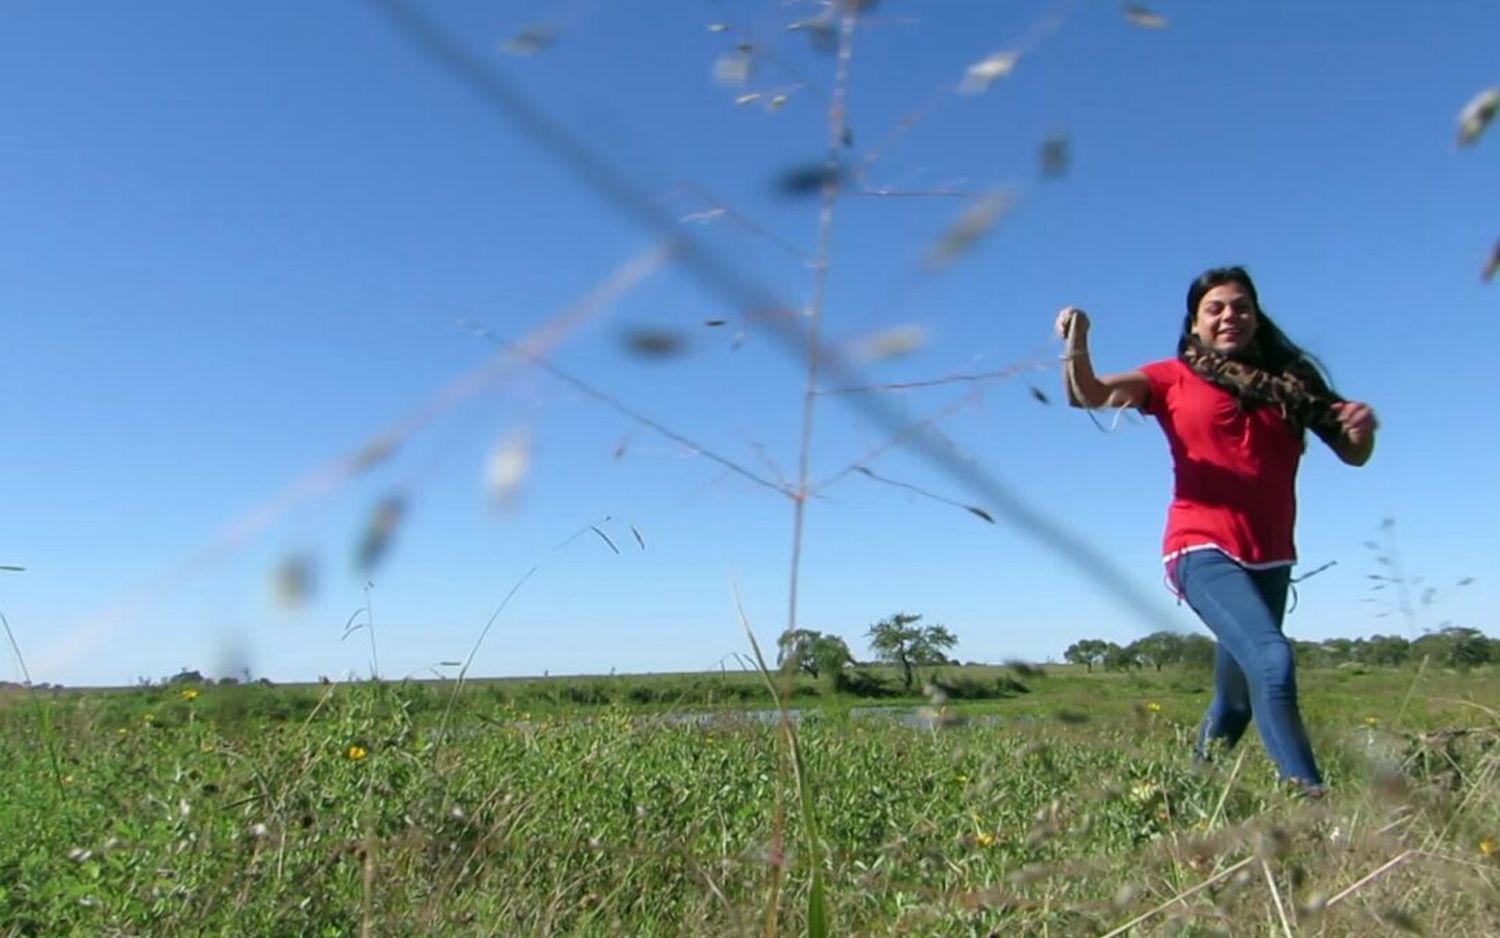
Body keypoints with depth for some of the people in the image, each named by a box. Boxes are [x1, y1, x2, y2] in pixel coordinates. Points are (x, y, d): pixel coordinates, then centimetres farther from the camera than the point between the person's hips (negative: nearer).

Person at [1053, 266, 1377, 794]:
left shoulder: (1290, 381, 13)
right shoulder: (1175, 378, 6)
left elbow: (1353, 455, 13)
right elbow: (1089, 395, -7)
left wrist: (1363, 428, -10)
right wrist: (1076, 346, -27)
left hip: (1270, 560, 4)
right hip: (1204, 551, -4)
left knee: (1237, 697, 14)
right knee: (1272, 660, -28)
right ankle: (1308, 791, -26)